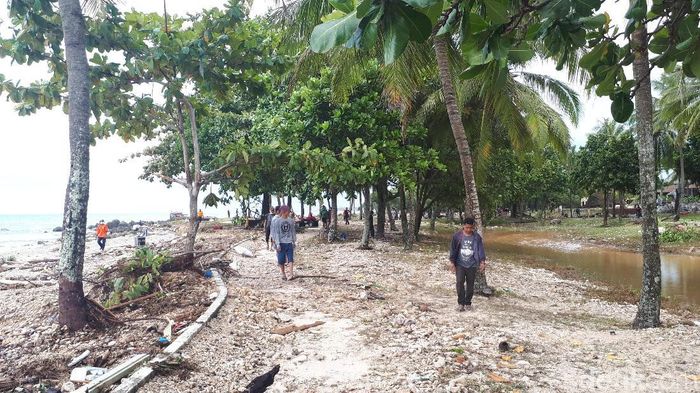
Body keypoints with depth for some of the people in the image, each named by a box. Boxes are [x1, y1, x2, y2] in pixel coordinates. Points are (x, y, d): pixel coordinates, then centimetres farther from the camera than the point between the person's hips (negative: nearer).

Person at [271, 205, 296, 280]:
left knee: (290, 259, -6)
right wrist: (277, 244, -12)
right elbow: (276, 233, -7)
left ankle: (291, 274, -7)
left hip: (289, 243, 2)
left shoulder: (291, 221, 5)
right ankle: (283, 274, 19)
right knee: (281, 260, 5)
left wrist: (294, 241, 12)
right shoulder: (277, 221, -5)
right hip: (281, 243, -2)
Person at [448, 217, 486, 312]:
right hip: (460, 264, -1)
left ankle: (468, 303, 19)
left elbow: (480, 249, 1)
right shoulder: (457, 236, -3)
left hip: (472, 265, 1)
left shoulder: (477, 237, 0)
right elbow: (453, 249, 0)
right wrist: (452, 262, -3)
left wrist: (482, 262, -10)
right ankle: (460, 303, -4)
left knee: (470, 284, 6)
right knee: (460, 282, -13)